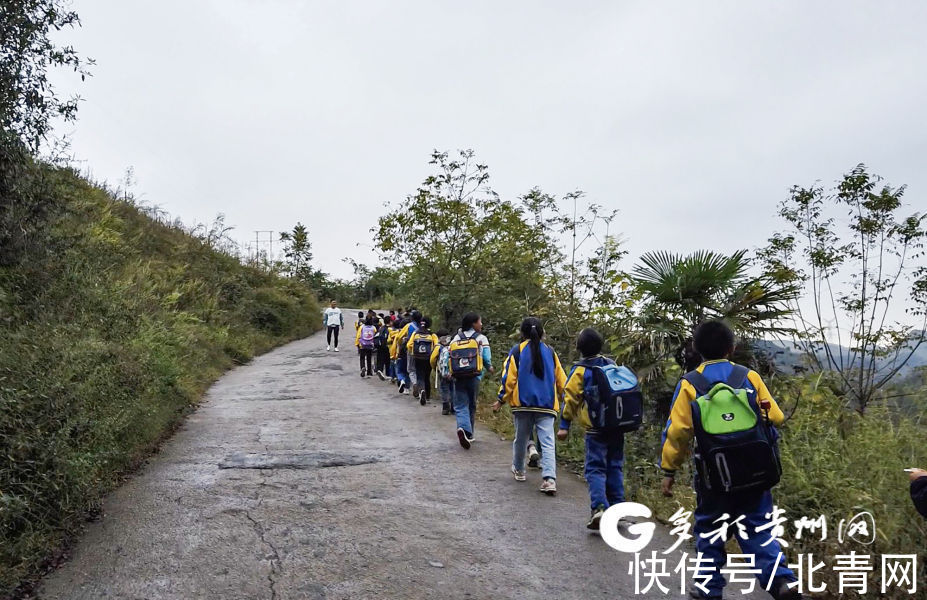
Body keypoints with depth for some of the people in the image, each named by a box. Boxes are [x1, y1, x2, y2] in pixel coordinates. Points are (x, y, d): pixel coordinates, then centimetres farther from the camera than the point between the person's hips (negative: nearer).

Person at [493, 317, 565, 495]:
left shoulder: (517, 351, -3)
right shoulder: (550, 352, 6)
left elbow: (509, 379, -6)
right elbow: (561, 380, 10)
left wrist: (501, 400, 2)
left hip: (522, 404, -1)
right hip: (547, 406, 1)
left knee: (521, 439, 16)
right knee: (548, 442, -3)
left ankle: (519, 470, 34)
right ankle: (549, 478, -16)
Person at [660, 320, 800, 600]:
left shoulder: (689, 384, -7)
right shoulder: (749, 376, -2)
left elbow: (677, 432, -9)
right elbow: (775, 418, -2)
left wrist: (668, 471, -1)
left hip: (714, 475, -1)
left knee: (709, 532, 15)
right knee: (757, 530, 14)